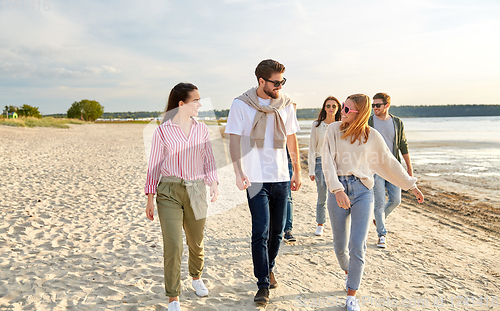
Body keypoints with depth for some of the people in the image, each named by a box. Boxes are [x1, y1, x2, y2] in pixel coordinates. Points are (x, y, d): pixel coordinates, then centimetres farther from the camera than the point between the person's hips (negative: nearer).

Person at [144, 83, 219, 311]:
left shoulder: (202, 129, 7)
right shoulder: (163, 131, -3)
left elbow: (209, 160, 9)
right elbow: (154, 165, 1)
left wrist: (213, 183, -8)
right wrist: (150, 198, 1)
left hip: (196, 191, 3)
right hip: (169, 191, -3)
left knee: (196, 242, 15)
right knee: (173, 246, -7)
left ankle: (196, 277, 45)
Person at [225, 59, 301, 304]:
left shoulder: (285, 104, 6)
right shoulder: (241, 104, -5)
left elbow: (291, 139, 13)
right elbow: (234, 140, -7)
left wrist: (297, 171, 14)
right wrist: (238, 172, -19)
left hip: (281, 177, 4)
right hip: (256, 179, -4)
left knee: (277, 231, 12)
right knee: (261, 232, -6)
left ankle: (269, 268, 36)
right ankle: (263, 284, 6)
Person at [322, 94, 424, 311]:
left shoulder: (372, 136, 3)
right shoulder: (334, 130, 0)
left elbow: (389, 163, 15)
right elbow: (327, 162, -9)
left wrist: (411, 185, 18)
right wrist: (338, 190, -21)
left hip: (362, 191, 0)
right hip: (338, 190, 0)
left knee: (357, 246, -6)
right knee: (340, 246, 8)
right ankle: (348, 272, 42)